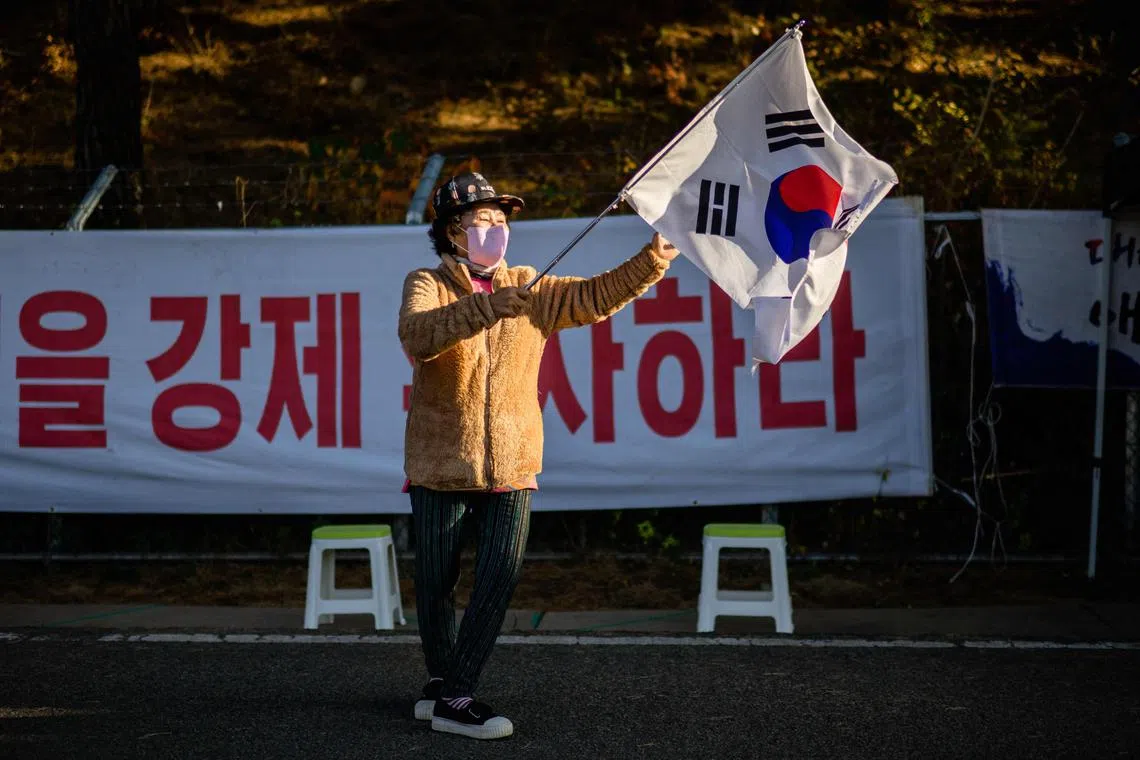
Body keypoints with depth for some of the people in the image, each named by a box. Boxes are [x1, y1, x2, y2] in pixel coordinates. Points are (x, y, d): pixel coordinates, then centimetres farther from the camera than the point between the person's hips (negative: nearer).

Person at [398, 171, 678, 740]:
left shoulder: (530, 291, 8)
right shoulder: (427, 285, -3)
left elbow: (596, 296, -3)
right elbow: (416, 336, -24)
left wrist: (654, 259, -16)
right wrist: (484, 307, -36)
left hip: (511, 465, 3)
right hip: (440, 464, -2)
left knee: (499, 580, -4)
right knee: (436, 584, 9)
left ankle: (451, 695, 7)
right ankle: (442, 682, 28)